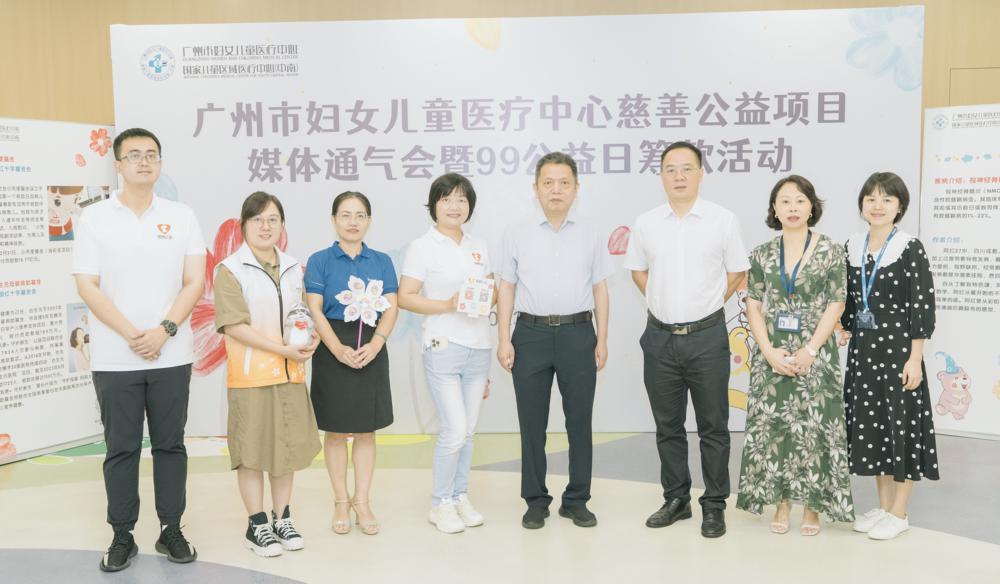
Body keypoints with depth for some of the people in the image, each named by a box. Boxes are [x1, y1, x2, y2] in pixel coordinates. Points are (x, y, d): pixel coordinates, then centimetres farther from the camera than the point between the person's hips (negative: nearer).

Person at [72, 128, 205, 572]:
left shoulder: (182, 216, 5)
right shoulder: (95, 218, 1)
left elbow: (194, 281, 0)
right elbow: (87, 286, -5)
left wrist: (164, 331, -13)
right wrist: (132, 335, -14)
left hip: (172, 355, 1)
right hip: (114, 359, -1)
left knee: (170, 445, 8)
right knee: (121, 449, 6)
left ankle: (171, 531, 20)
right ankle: (122, 536, 18)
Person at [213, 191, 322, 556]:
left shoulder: (293, 268, 10)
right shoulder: (230, 270, -7)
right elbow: (234, 325, -15)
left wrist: (311, 339, -4)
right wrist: (283, 349, -20)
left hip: (290, 374, 5)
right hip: (250, 376, -5)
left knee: (288, 446, 11)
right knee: (253, 451, 4)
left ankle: (282, 519, 26)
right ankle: (257, 525, 18)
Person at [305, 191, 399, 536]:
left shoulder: (381, 261, 7)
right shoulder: (320, 260, 1)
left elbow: (391, 307, 0)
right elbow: (315, 310, -6)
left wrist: (375, 344, -16)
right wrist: (338, 348, -19)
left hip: (372, 350, 2)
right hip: (333, 351, -2)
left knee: (366, 430, 7)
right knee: (336, 431, 6)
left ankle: (362, 502, 18)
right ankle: (341, 502, 20)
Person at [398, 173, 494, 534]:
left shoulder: (478, 247, 13)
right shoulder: (423, 247, -3)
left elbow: (493, 291, 19)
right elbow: (405, 298, -9)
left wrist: (489, 296, 0)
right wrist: (447, 305, -20)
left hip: (478, 347, 6)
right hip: (443, 347, -5)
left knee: (468, 430, 11)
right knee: (454, 430, -8)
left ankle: (460, 497, 24)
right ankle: (440, 504, 10)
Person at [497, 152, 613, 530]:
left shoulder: (589, 236, 8)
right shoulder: (517, 234, 5)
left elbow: (600, 289, 9)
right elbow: (507, 288, 4)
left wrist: (602, 341, 5)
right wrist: (504, 340, -2)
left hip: (578, 333, 1)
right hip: (531, 334, -1)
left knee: (579, 420, 6)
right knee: (532, 423, 5)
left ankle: (577, 501, 19)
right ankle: (535, 502, 18)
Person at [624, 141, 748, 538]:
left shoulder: (723, 220, -3)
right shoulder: (645, 224, 3)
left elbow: (737, 273, 6)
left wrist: (705, 306, 7)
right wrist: (665, 303, 11)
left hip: (707, 336, -2)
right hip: (659, 337, 3)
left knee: (713, 426, 4)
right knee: (667, 425, 11)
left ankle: (714, 506, 16)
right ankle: (676, 500, 25)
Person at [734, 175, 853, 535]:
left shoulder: (830, 251, -2)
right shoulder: (762, 254, 5)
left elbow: (836, 305, -5)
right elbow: (754, 306, 4)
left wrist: (810, 350, -13)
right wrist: (769, 351, -8)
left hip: (814, 354, -2)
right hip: (772, 356, 3)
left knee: (813, 427, 1)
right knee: (771, 426, 6)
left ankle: (812, 505, 16)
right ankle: (781, 502, 20)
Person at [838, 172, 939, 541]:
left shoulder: (911, 249, -9)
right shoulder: (852, 248, 6)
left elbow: (923, 306, -11)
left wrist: (915, 358, -15)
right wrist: (846, 331, 7)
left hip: (898, 347, -6)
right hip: (863, 348, 6)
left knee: (901, 424, 3)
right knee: (870, 424, 11)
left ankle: (899, 513, 16)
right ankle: (883, 505, 26)